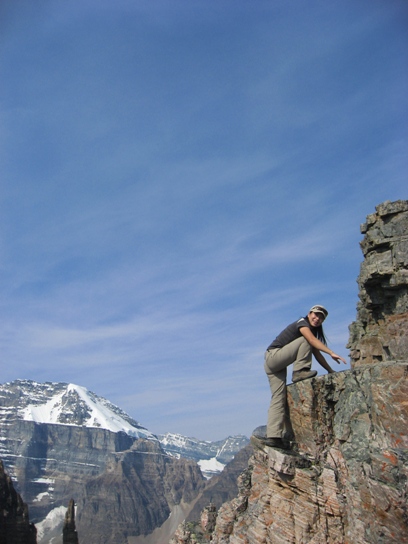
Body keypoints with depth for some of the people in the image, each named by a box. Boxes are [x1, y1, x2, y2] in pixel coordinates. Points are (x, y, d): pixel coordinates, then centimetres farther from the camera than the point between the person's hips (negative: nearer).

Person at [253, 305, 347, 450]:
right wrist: (332, 353, -31)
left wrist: (331, 370, 12)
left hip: (273, 364, 9)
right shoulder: (302, 323, -6)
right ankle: (299, 371, -15)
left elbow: (317, 353, 19)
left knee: (278, 399, -1)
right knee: (305, 340, -13)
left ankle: (273, 436, -4)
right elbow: (312, 340, -24)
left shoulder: (312, 331, 21)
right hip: (273, 355, -9)